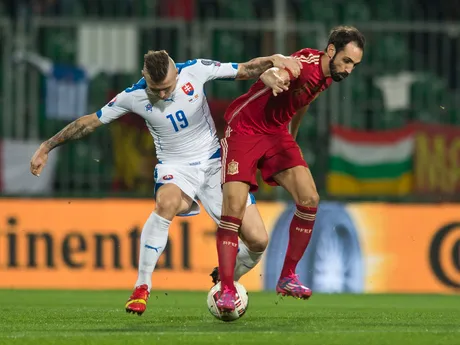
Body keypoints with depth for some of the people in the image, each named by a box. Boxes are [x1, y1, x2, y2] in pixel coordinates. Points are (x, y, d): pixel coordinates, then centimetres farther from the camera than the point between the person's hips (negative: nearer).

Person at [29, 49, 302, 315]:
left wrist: (274, 59, -24)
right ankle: (142, 286, -29)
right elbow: (91, 121, -3)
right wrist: (47, 147, -1)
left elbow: (246, 70, -7)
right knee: (166, 203, -40)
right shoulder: (133, 97, -14)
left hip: (214, 162, 2)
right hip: (176, 168, -2)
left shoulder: (195, 71, -14)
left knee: (257, 240, -10)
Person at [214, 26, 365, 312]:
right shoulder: (306, 63, -25)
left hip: (277, 133, 8)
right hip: (245, 129, -8)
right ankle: (226, 291, -14)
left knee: (309, 199, -8)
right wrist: (273, 78, -72)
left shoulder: (329, 76, 2)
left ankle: (288, 278, 4)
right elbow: (275, 72, -48)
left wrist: (291, 141, 30)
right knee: (234, 205, -18)